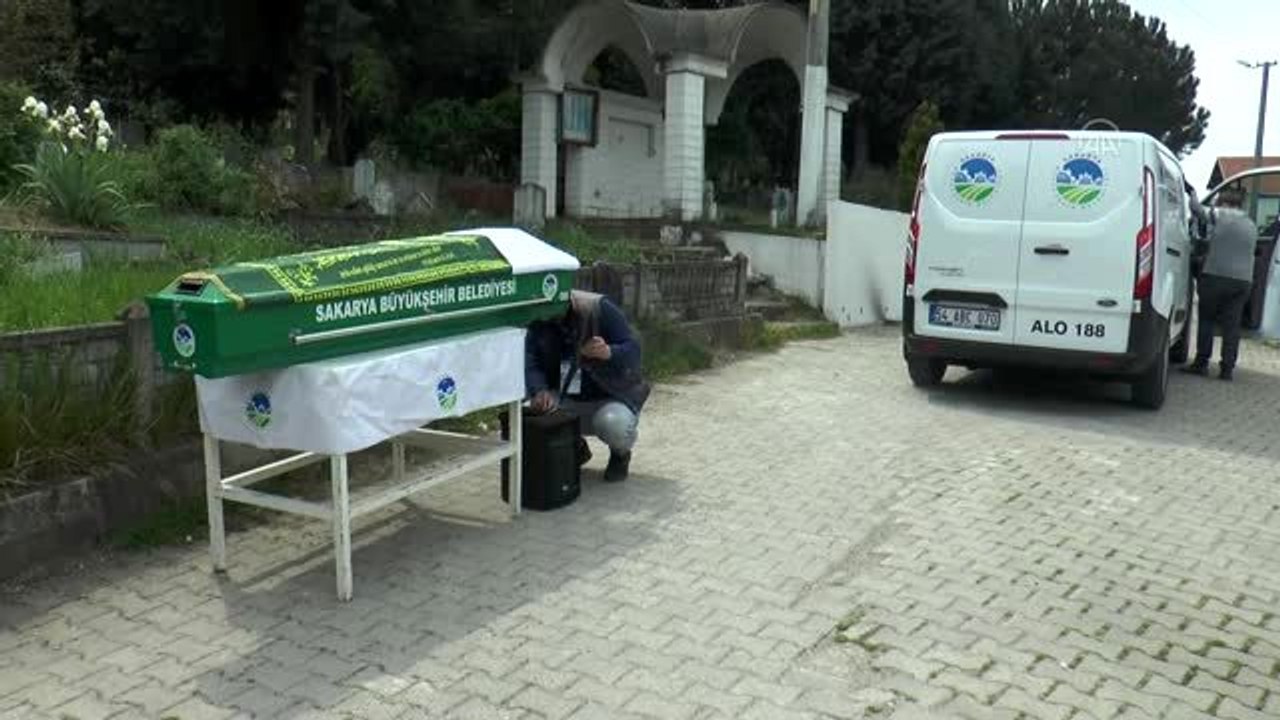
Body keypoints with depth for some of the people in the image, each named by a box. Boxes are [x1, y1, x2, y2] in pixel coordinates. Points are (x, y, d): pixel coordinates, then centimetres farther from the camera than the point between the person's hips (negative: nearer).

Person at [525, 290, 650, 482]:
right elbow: (531, 363, -16)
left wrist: (609, 353, -44)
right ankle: (574, 447, 9)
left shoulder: (599, 308, -18)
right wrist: (540, 391, -38)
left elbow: (633, 351, -22)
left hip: (612, 398, -4)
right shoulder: (538, 323, -6)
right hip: (567, 401, 4)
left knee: (613, 424, -36)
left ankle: (620, 454, 3)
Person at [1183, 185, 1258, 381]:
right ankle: (1227, 368, 6)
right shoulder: (1251, 226, 16)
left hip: (1216, 276, -4)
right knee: (1232, 325, 6)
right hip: (1243, 280, 4)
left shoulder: (1220, 216, -2)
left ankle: (1201, 363, 8)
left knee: (1206, 320, 7)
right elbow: (1250, 252, 24)